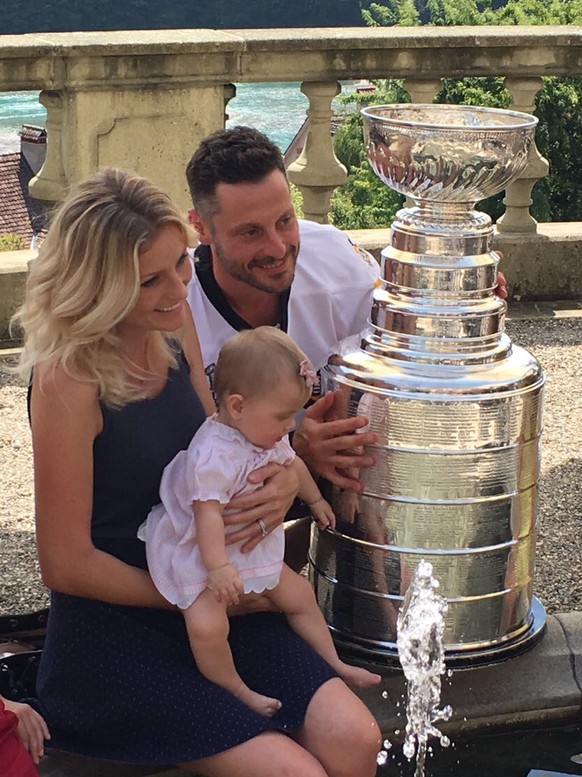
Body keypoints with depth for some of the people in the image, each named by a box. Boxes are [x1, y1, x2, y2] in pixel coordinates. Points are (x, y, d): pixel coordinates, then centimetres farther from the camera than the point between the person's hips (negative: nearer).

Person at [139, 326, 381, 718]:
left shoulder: (271, 438, -1)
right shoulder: (213, 455, -32)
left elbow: (292, 463, 20)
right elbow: (208, 512, -35)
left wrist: (316, 501, 36)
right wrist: (218, 567, -40)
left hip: (254, 550, 9)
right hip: (200, 556, -9)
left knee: (300, 594, 17)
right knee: (207, 625, -28)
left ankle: (334, 664, 35)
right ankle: (236, 691, -6)